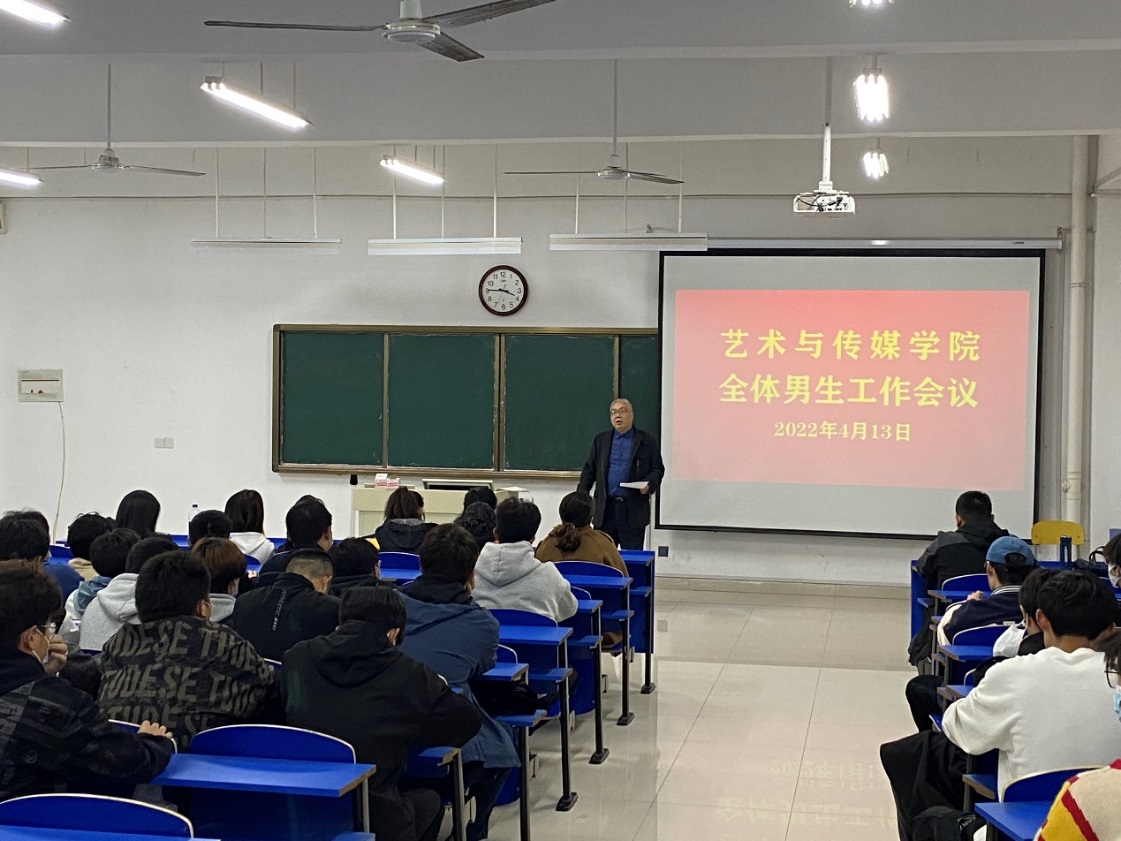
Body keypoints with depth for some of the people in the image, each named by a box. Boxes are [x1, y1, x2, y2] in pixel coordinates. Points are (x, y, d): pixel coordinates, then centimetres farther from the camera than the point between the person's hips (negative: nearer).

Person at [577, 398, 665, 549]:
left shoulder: (648, 442, 5)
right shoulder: (600, 440, 12)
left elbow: (657, 469, 5)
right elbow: (589, 469, 12)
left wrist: (649, 484, -14)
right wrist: (582, 493, 0)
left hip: (633, 509, -2)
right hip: (605, 507, 2)